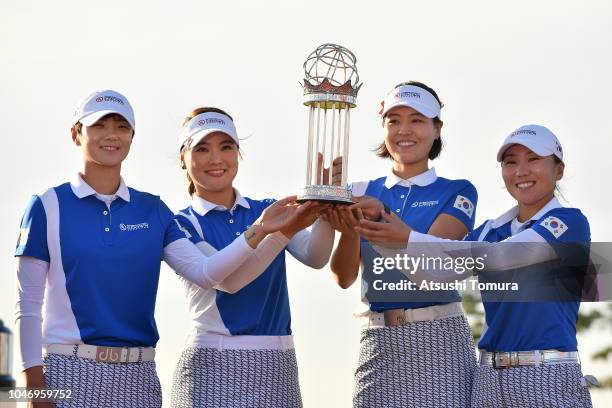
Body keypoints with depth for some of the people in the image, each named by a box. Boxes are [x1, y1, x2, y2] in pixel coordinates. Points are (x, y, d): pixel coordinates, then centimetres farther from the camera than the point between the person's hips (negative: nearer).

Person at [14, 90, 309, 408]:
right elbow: (29, 305, -1)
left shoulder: (152, 211, 10)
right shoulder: (48, 206, 0)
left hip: (137, 377, 3)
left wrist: (258, 230, -15)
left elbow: (204, 273, -3)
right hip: (70, 374, -3)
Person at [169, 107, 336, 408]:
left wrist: (326, 203, -25)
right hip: (214, 368, -3)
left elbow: (315, 257, -7)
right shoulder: (182, 224, -1)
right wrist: (287, 229, -27)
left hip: (277, 365, 3)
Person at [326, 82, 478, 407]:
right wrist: (350, 229, -19)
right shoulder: (362, 194, 12)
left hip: (438, 342, -2)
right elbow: (344, 277, 1)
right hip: (377, 343, 3)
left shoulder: (458, 192, 4)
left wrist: (378, 219, -28)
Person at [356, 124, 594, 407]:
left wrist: (409, 239, -21)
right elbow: (431, 273, 5)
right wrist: (379, 232, -9)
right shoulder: (490, 231, 16)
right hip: (489, 377, 6)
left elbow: (496, 257, -18)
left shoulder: (570, 222, -6)